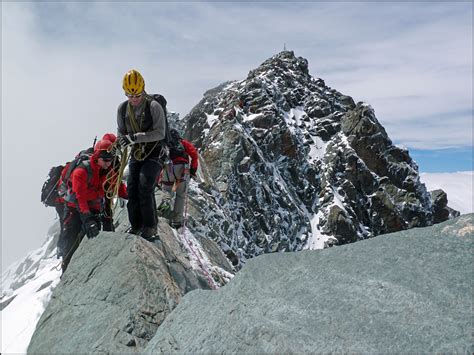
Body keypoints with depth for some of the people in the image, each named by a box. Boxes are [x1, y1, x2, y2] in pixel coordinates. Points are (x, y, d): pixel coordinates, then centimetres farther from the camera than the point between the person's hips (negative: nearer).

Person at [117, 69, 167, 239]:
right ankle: (136, 225, 12)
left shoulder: (154, 106, -15)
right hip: (136, 154, 5)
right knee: (132, 188, -2)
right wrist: (122, 140, -14)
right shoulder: (122, 108, 2)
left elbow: (160, 133, -20)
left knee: (145, 186, -18)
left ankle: (150, 226, -5)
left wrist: (135, 137, -30)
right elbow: (121, 131, 11)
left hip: (154, 154, -5)